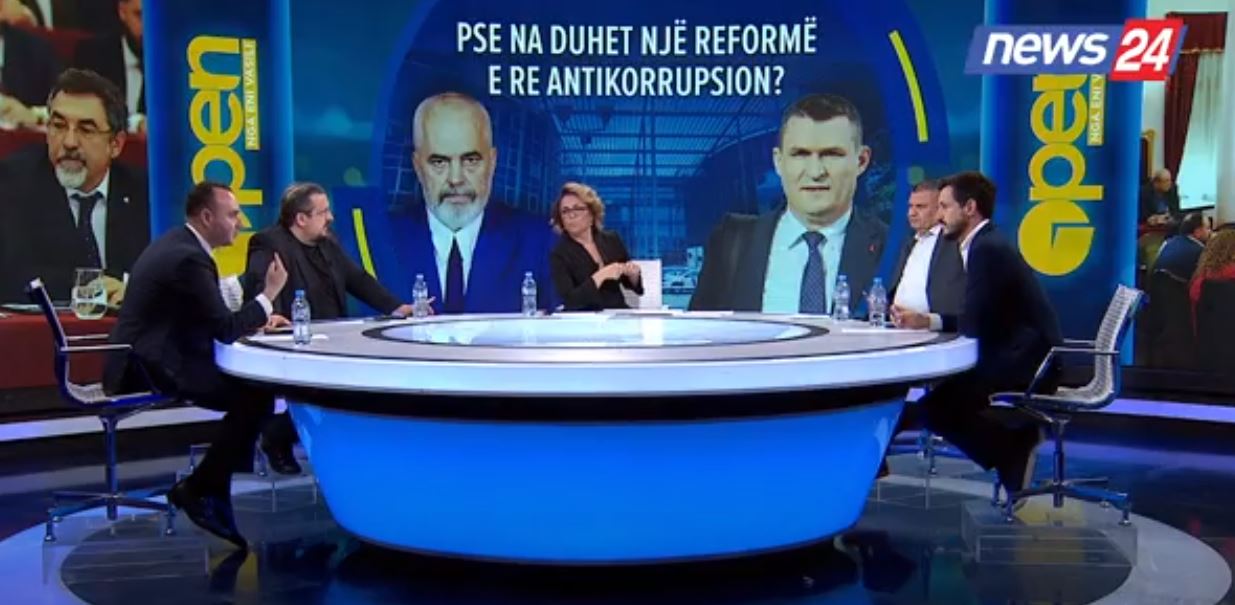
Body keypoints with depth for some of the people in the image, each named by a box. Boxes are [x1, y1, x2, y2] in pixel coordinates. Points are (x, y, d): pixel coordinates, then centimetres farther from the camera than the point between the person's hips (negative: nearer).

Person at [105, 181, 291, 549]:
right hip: (153, 367, -11)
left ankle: (213, 487, 8)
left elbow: (212, 319, 21)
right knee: (256, 397, -17)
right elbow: (225, 330, -18)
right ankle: (199, 489, -6)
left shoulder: (179, 244, 13)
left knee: (250, 383, 9)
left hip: (147, 359, 11)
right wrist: (268, 295, -6)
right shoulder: (188, 258, -19)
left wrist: (258, 319, 8)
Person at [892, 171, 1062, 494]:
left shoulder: (988, 248, -17)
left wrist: (929, 322, -2)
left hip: (1026, 362, -10)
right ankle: (1015, 443, 9)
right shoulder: (985, 245, 15)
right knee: (943, 390, 8)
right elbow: (976, 320, 16)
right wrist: (927, 321, 5)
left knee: (937, 404, -13)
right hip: (1021, 356, 10)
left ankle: (1014, 447, 1)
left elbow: (972, 325, -20)